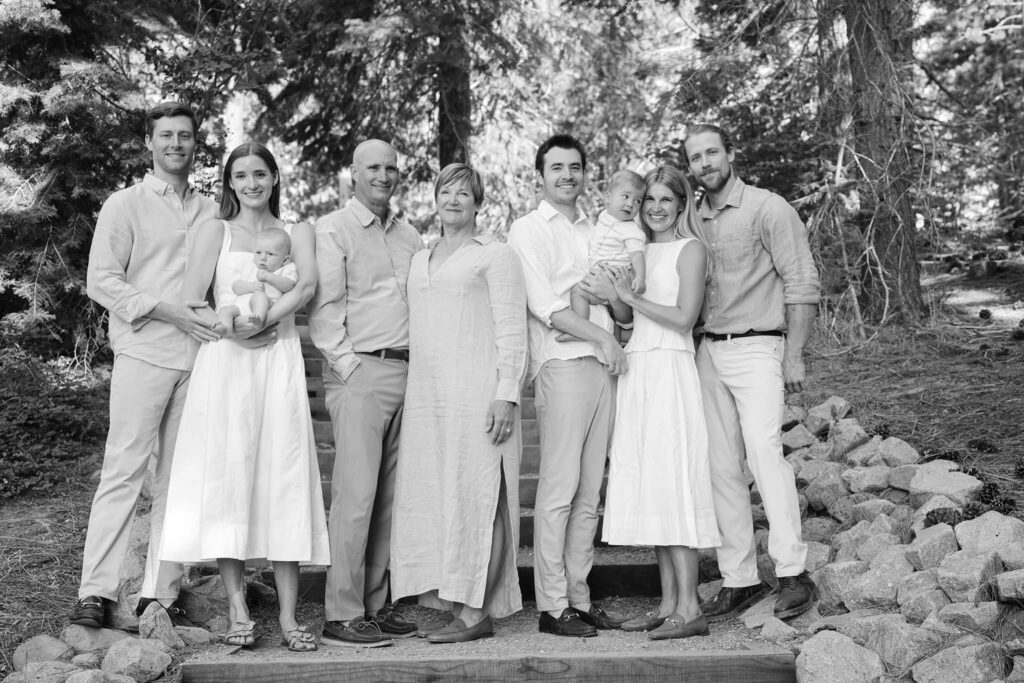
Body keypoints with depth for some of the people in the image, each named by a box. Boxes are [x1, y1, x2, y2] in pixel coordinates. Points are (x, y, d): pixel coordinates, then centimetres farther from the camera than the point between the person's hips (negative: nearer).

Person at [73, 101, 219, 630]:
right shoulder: (125, 205, 4)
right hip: (143, 354, -4)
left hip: (198, 358, 4)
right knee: (124, 471, -6)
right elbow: (100, 281, -3)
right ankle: (95, 592, 2)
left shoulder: (210, 211, 15)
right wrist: (166, 311, -12)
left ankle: (160, 593, 12)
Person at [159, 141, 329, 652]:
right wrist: (232, 324, -11)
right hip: (225, 362, 0)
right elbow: (191, 302, 0)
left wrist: (260, 320, -15)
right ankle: (237, 609, 2)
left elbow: (307, 287, -5)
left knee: (284, 478, -4)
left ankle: (288, 615, -1)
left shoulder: (297, 232, 14)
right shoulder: (215, 230, 12)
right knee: (227, 475, -5)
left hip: (280, 363, 1)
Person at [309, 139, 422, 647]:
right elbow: (324, 309, -6)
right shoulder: (332, 230, 1)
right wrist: (350, 365, -12)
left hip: (407, 372, 6)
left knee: (388, 498, 7)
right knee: (356, 496, -8)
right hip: (358, 374, -6)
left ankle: (374, 606, 15)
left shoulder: (410, 237, 19)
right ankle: (342, 616, -1)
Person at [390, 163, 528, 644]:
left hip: (476, 394, -6)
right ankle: (452, 604, 14)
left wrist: (507, 393, -14)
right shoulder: (420, 259, 21)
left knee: (474, 494, -6)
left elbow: (512, 329, -5)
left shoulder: (495, 255, 2)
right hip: (425, 395, 7)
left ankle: (477, 612, -1)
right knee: (431, 495, 5)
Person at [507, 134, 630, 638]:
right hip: (562, 366, -6)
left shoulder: (596, 233, 22)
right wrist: (605, 339, -7)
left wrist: (613, 294, -3)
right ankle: (552, 606, -1)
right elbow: (545, 305, -8)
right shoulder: (528, 231, 3)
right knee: (559, 490, -7)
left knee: (590, 492, 7)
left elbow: (627, 315, 20)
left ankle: (579, 596, 14)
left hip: (604, 368, 6)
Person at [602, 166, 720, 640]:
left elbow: (684, 316, -10)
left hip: (670, 370, -7)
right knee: (647, 485, 6)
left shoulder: (689, 249, 0)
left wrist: (631, 298, -5)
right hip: (636, 369, 7)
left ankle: (689, 609, -4)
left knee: (672, 481, -9)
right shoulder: (641, 250, 19)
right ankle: (669, 603, 13)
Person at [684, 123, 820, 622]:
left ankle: (793, 574, -14)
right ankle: (739, 579, 10)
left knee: (764, 449, -20)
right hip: (708, 351, 6)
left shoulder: (768, 208, -3)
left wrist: (793, 355, -11)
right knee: (721, 467, 4)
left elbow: (801, 283, -6)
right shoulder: (692, 221, 14)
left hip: (757, 348, -6)